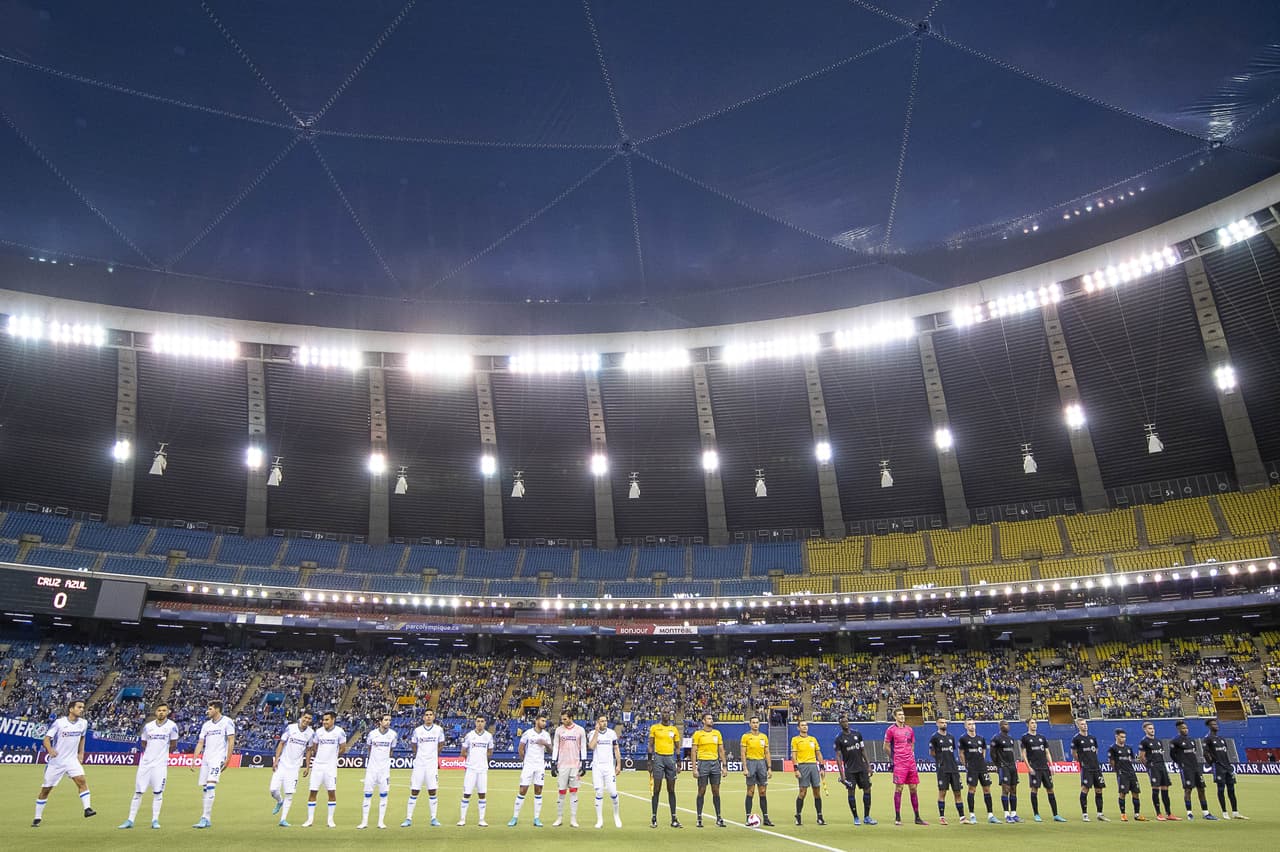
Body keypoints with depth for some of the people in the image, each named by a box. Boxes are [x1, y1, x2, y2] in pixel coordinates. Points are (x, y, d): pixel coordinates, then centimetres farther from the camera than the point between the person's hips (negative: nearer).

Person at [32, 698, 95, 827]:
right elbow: (46, 739, -11)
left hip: (72, 760, 2)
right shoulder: (59, 722, -12)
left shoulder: (83, 723, 1)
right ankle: (37, 818, 22)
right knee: (45, 789, 7)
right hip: (56, 761, -2)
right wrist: (50, 750, -30)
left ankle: (87, 809, -18)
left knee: (81, 781, -18)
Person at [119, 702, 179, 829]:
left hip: (161, 764, -3)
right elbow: (144, 744, 16)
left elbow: (173, 745, 4)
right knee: (138, 792, 5)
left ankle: (155, 820, 8)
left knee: (158, 792, 0)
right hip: (145, 763, 3)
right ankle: (130, 820, 12)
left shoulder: (172, 726, -5)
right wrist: (152, 753, 10)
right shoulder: (148, 726, 5)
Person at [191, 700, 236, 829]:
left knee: (210, 787, -17)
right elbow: (200, 743, 13)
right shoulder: (206, 725, 14)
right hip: (205, 759, 7)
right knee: (205, 789, 7)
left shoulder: (227, 722, -5)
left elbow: (231, 741, -7)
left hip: (218, 759, -7)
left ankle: (205, 818, -17)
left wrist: (227, 760, -12)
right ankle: (207, 818, 15)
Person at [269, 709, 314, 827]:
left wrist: (307, 767, 8)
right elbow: (281, 743, -1)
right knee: (274, 789, -7)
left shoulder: (311, 733, 0)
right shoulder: (291, 728, -7)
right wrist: (276, 760, -7)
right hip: (282, 764, -1)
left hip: (294, 767, 1)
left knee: (289, 794, -2)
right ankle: (279, 802, 27)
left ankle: (283, 819, 7)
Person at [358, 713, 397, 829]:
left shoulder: (393, 735, -2)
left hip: (385, 768, 0)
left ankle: (381, 822, 8)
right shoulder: (372, 733, -3)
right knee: (367, 794, 1)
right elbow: (369, 749, 14)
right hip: (372, 767, 0)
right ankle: (364, 822, 8)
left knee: (383, 794, 1)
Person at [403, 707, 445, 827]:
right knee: (414, 792, 0)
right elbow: (413, 745, 14)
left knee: (432, 792, 3)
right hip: (419, 764, 0)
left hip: (432, 765, 0)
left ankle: (433, 818, 12)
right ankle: (408, 819, 7)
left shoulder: (439, 730, -1)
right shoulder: (417, 730, -3)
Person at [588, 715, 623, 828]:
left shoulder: (612, 733, 5)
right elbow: (591, 746, -17)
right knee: (599, 793, 0)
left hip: (609, 766, 0)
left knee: (613, 792, -6)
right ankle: (599, 820, 9)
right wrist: (597, 731, -15)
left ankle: (616, 815, 17)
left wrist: (618, 764, 1)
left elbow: (616, 749, 7)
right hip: (597, 766, 0)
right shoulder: (592, 733, 1)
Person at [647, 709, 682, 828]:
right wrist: (650, 762, -3)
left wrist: (678, 764, 7)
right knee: (657, 789, -2)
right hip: (658, 758, -2)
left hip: (670, 758, 2)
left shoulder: (674, 729, 9)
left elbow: (677, 747, 13)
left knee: (671, 790, 5)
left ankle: (674, 819, 8)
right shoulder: (654, 728, 3)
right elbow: (650, 745, 3)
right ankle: (654, 818, 4)